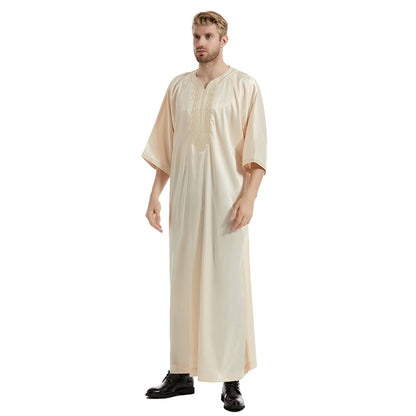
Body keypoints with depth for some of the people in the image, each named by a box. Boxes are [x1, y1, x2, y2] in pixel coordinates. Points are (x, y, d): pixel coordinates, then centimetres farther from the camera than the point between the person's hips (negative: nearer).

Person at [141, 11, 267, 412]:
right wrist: (155, 194, 6)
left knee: (228, 285, -3)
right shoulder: (178, 86, 12)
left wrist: (248, 196, -16)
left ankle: (232, 381, 5)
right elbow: (165, 147, 13)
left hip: (225, 199, -4)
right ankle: (181, 373, 18)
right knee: (183, 284, 8)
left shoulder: (244, 86, 0)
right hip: (184, 198, 4)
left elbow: (256, 149, -5)